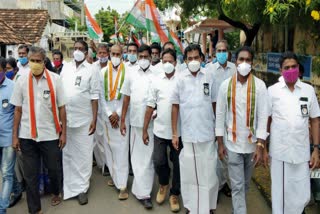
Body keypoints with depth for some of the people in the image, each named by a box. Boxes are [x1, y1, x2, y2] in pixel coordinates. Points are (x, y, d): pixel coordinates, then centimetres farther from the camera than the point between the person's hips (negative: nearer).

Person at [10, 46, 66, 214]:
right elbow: (18, 110, 3)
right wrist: (14, 136, 2)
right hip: (27, 135, 1)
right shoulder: (21, 81, -1)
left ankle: (55, 193, 45)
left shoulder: (55, 79, -4)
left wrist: (63, 133, 0)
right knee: (30, 174, 8)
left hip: (50, 134, -1)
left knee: (54, 169, 15)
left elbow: (61, 108, 0)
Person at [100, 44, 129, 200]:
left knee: (122, 149, -4)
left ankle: (122, 185, -1)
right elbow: (101, 95, 5)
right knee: (109, 147, 9)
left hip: (122, 115, -3)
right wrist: (109, 114, -4)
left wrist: (117, 113, -8)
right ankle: (114, 176, 25)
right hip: (107, 115, 4)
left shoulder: (126, 71, -5)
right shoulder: (103, 72, 6)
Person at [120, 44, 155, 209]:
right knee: (137, 156, 10)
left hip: (152, 122, -2)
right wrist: (122, 120, 6)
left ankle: (142, 191, 13)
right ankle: (143, 190, 24)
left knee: (147, 157, 3)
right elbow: (126, 98, 8)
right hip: (135, 121, 2)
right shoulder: (131, 75, 6)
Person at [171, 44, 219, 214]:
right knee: (189, 172, 11)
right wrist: (174, 133, 0)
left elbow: (215, 104, 7)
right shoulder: (181, 79, -2)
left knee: (208, 172, 9)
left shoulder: (209, 78, 0)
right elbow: (175, 106, 2)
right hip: (188, 134, 0)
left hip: (207, 133, 0)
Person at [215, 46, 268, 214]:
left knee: (245, 183, 19)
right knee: (237, 186, 2)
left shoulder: (260, 85, -7)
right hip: (232, 144, -1)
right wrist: (220, 143, -1)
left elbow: (263, 116, -9)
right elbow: (220, 115, -1)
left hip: (251, 143, 1)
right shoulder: (226, 85, -5)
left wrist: (260, 146, -14)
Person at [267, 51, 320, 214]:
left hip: (302, 152, 2)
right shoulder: (272, 91, -2)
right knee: (280, 192, 11)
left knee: (302, 196, 7)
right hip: (279, 152, -1)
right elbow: (266, 120, 1)